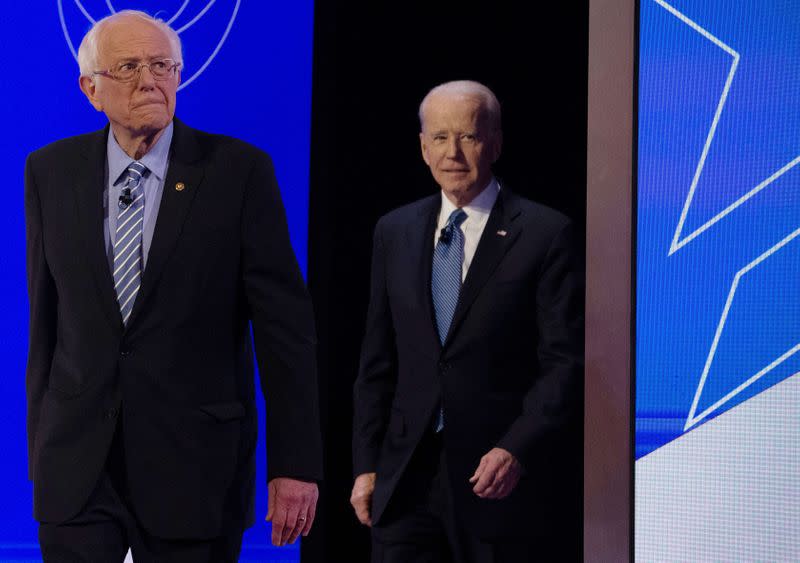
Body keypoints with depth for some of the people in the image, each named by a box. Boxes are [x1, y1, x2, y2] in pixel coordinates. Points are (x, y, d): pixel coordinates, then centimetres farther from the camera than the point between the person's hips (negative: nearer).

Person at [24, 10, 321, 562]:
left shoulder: (239, 170, -5)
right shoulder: (51, 172, 4)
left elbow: (285, 324, -6)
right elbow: (46, 319, 9)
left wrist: (295, 464, -9)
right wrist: (43, 448, 9)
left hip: (195, 462, -2)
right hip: (76, 466, 2)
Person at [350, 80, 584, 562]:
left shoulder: (545, 234, -4)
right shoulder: (394, 232, 11)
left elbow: (567, 361, -8)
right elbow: (378, 364, 13)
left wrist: (516, 451, -18)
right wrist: (367, 466, 8)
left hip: (509, 479, -3)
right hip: (408, 480, 4)